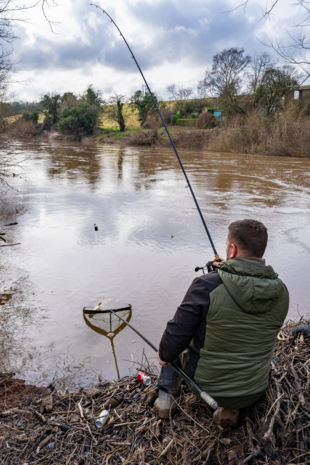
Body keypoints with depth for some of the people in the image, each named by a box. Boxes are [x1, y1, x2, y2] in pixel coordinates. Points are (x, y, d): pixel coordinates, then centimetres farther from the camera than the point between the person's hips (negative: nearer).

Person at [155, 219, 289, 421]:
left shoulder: (206, 286, -26)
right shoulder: (281, 292, -12)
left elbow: (176, 336, -19)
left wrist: (164, 355, 6)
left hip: (205, 386, -2)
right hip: (254, 394, 3)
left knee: (176, 341, 24)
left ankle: (166, 396, 27)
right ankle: (231, 407, 25)